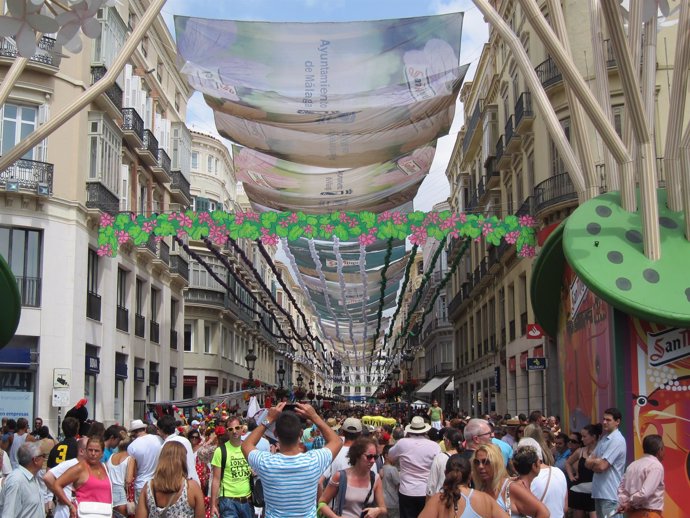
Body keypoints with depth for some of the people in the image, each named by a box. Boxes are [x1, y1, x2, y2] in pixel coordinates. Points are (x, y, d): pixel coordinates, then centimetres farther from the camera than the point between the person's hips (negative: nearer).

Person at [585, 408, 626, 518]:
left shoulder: (617, 440, -13)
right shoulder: (603, 439, 15)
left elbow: (602, 466, -20)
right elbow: (587, 462, 11)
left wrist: (593, 462, 1)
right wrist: (597, 462, -9)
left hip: (610, 493, -9)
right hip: (599, 491, 9)